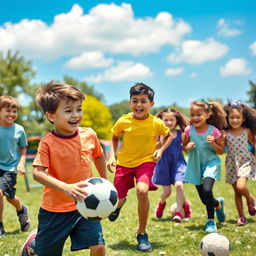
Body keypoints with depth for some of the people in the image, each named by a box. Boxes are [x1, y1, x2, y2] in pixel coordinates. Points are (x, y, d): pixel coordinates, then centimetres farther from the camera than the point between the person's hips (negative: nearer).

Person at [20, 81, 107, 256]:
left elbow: (98, 155, 16)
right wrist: (66, 188, -38)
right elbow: (38, 173, -25)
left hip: (85, 205, 3)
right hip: (55, 209, -2)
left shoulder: (90, 135, -4)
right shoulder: (47, 143, -17)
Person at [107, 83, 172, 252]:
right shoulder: (123, 121, -11)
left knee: (142, 191, -29)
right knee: (117, 199, 2)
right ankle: (120, 203, 48)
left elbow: (169, 135, 7)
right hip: (124, 162, 2)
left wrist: (161, 150, -8)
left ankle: (142, 233, -9)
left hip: (146, 161, -2)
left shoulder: (156, 123, -12)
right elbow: (115, 137, 8)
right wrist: (112, 156, -4)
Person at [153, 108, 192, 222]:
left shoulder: (180, 134, -1)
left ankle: (178, 212, -9)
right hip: (164, 164, 0)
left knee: (179, 185, -20)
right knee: (166, 191, 8)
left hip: (178, 162, 1)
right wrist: (160, 143, -26)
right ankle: (161, 202, 43)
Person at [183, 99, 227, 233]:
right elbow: (184, 145, 7)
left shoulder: (213, 131, -14)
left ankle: (211, 221, -10)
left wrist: (213, 143, -24)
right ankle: (218, 203, 47)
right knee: (205, 200, 9)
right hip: (195, 165, 3)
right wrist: (187, 147, -16)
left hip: (211, 163, -3)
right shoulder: (189, 130, -8)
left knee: (207, 190, -29)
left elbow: (221, 151, -6)